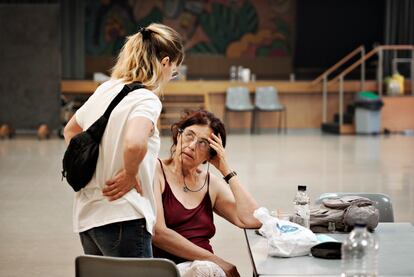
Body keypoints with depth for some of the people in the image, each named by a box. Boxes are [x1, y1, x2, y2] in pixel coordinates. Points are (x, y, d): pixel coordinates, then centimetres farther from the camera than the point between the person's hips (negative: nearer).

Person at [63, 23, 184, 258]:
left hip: (87, 216, 8)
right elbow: (134, 143, -33)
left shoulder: (105, 90, 12)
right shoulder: (147, 99, -13)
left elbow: (70, 131, 26)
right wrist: (130, 173, -14)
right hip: (122, 219, -8)